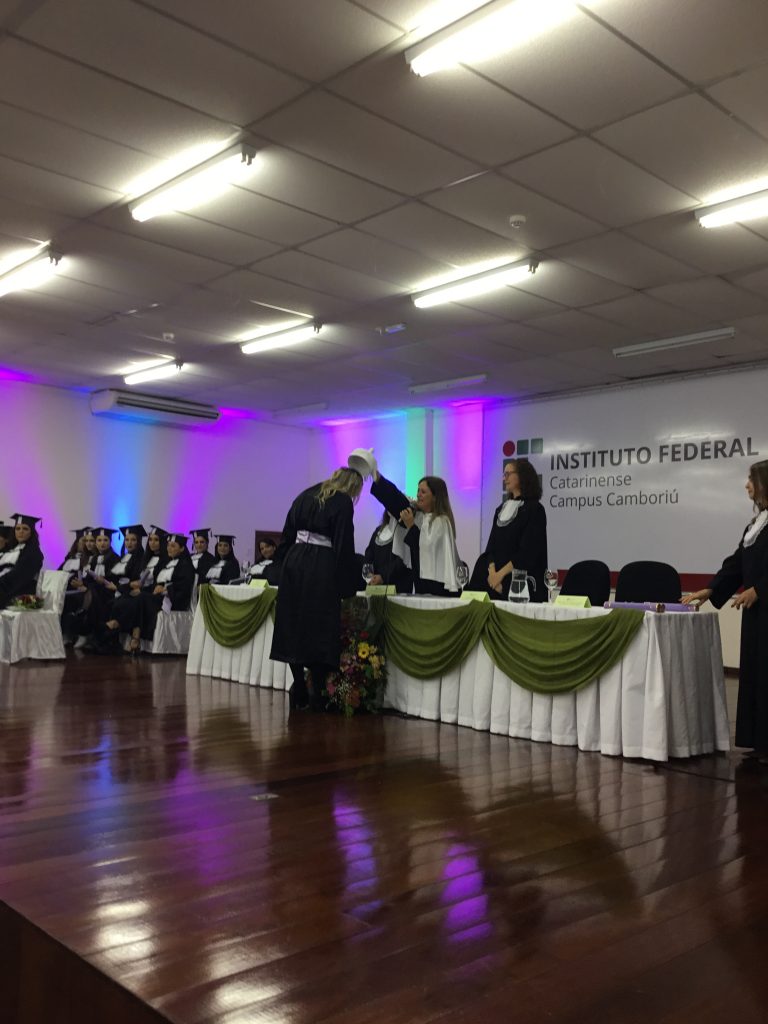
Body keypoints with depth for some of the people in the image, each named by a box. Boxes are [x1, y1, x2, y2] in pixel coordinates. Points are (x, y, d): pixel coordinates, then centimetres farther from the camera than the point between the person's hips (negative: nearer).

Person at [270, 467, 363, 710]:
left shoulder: (305, 496, 16)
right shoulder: (343, 503, -4)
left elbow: (287, 536, 17)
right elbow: (344, 546, -9)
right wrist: (346, 586, -5)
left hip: (294, 564, 6)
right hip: (322, 570, -6)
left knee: (294, 628, 10)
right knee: (320, 632, 0)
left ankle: (298, 689, 15)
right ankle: (318, 695, 2)